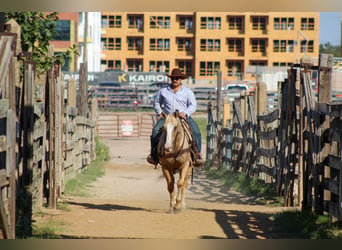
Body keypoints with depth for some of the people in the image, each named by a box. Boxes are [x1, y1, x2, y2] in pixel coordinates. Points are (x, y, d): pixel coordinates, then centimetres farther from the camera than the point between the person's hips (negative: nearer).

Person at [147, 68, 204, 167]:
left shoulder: (188, 92, 8)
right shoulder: (163, 91, 13)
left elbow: (192, 105, 1)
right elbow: (156, 102, 26)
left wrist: (186, 113, -17)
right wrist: (159, 113, 10)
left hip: (184, 117, -1)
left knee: (196, 132, -25)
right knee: (156, 130, -25)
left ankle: (197, 154, -20)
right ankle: (154, 153, -18)